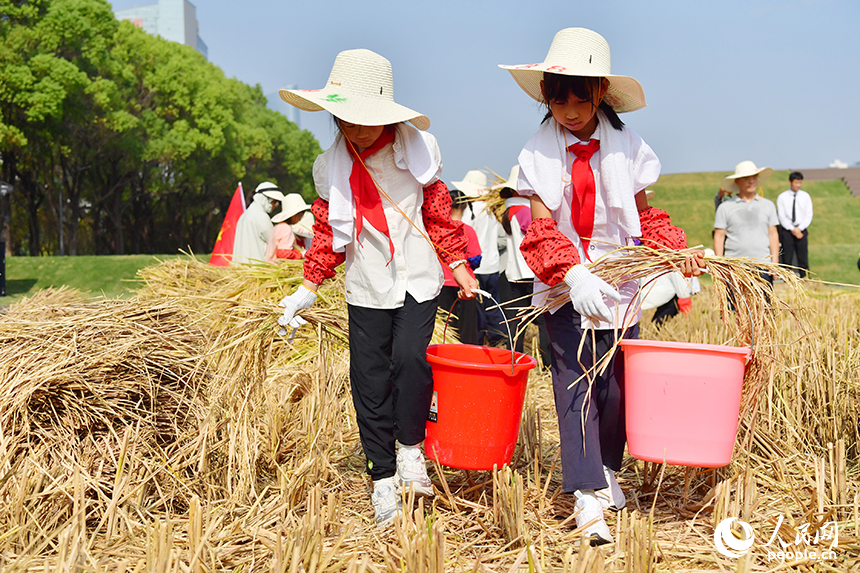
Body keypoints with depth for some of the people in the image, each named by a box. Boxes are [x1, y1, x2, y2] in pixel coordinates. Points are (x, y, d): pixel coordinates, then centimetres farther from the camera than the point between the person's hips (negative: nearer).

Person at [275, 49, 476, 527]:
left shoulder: (417, 150, -2)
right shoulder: (331, 166, 1)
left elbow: (439, 214, 8)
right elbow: (328, 232, 10)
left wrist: (458, 264, 1)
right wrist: (308, 288, 3)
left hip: (418, 280, -2)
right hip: (366, 288, 2)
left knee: (409, 358, -22)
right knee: (370, 380, 3)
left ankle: (411, 446, 3)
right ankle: (383, 477, 17)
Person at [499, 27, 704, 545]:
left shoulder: (626, 146, 2)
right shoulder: (538, 154, -4)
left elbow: (645, 217, 10)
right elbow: (541, 229, -10)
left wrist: (676, 250, -8)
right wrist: (572, 273, -27)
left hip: (619, 285, 2)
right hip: (565, 291, -2)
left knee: (617, 383, 8)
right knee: (574, 386, -7)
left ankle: (608, 469, 31)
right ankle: (588, 495, -7)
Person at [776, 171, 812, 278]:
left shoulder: (805, 196, 10)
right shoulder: (782, 197, 4)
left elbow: (809, 215, 5)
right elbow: (782, 216, -1)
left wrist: (799, 228, -9)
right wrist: (793, 229, -11)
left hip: (802, 230, 1)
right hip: (787, 230, -1)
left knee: (803, 258, -2)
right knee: (787, 259, -3)